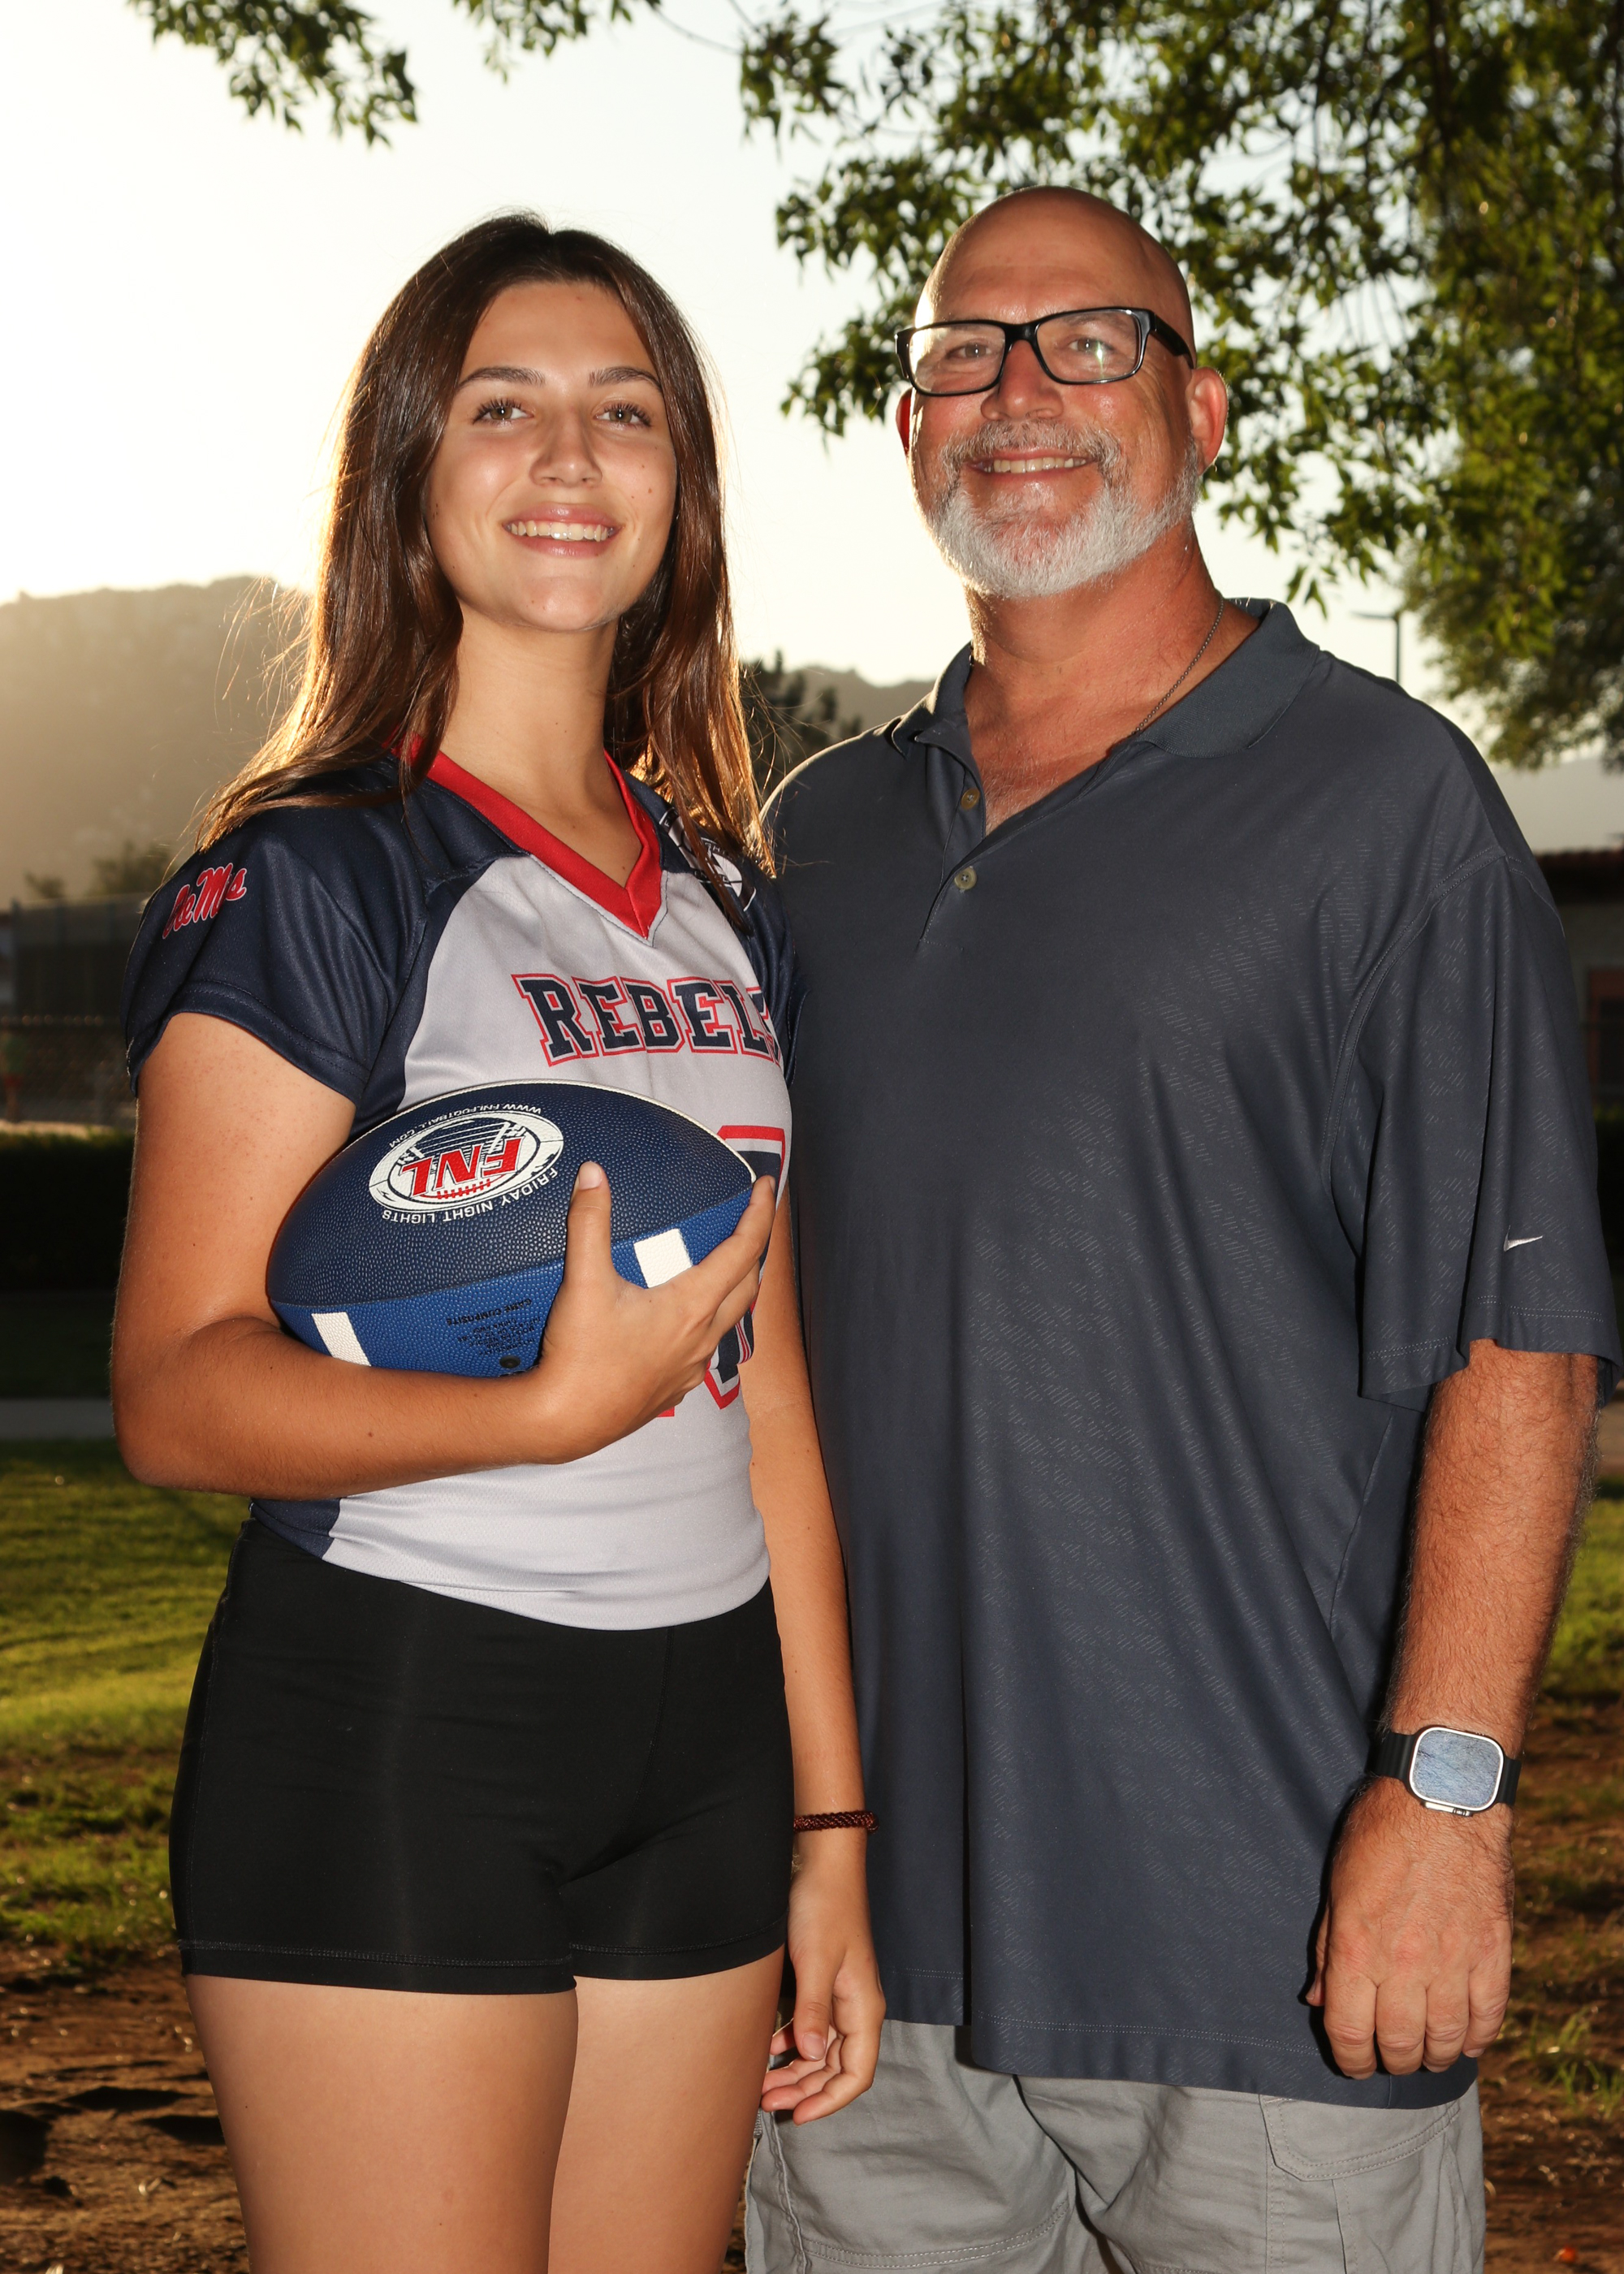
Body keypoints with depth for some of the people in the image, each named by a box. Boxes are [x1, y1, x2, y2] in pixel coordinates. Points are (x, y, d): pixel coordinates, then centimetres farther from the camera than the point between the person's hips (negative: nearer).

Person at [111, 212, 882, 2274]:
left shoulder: (724, 906, 12)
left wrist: (831, 1827, 12)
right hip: (392, 1732, -6)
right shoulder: (311, 880, -6)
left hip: (697, 1744, 6)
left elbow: (766, 1386, 13)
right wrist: (548, 1408, -28)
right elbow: (173, 1388, -13)